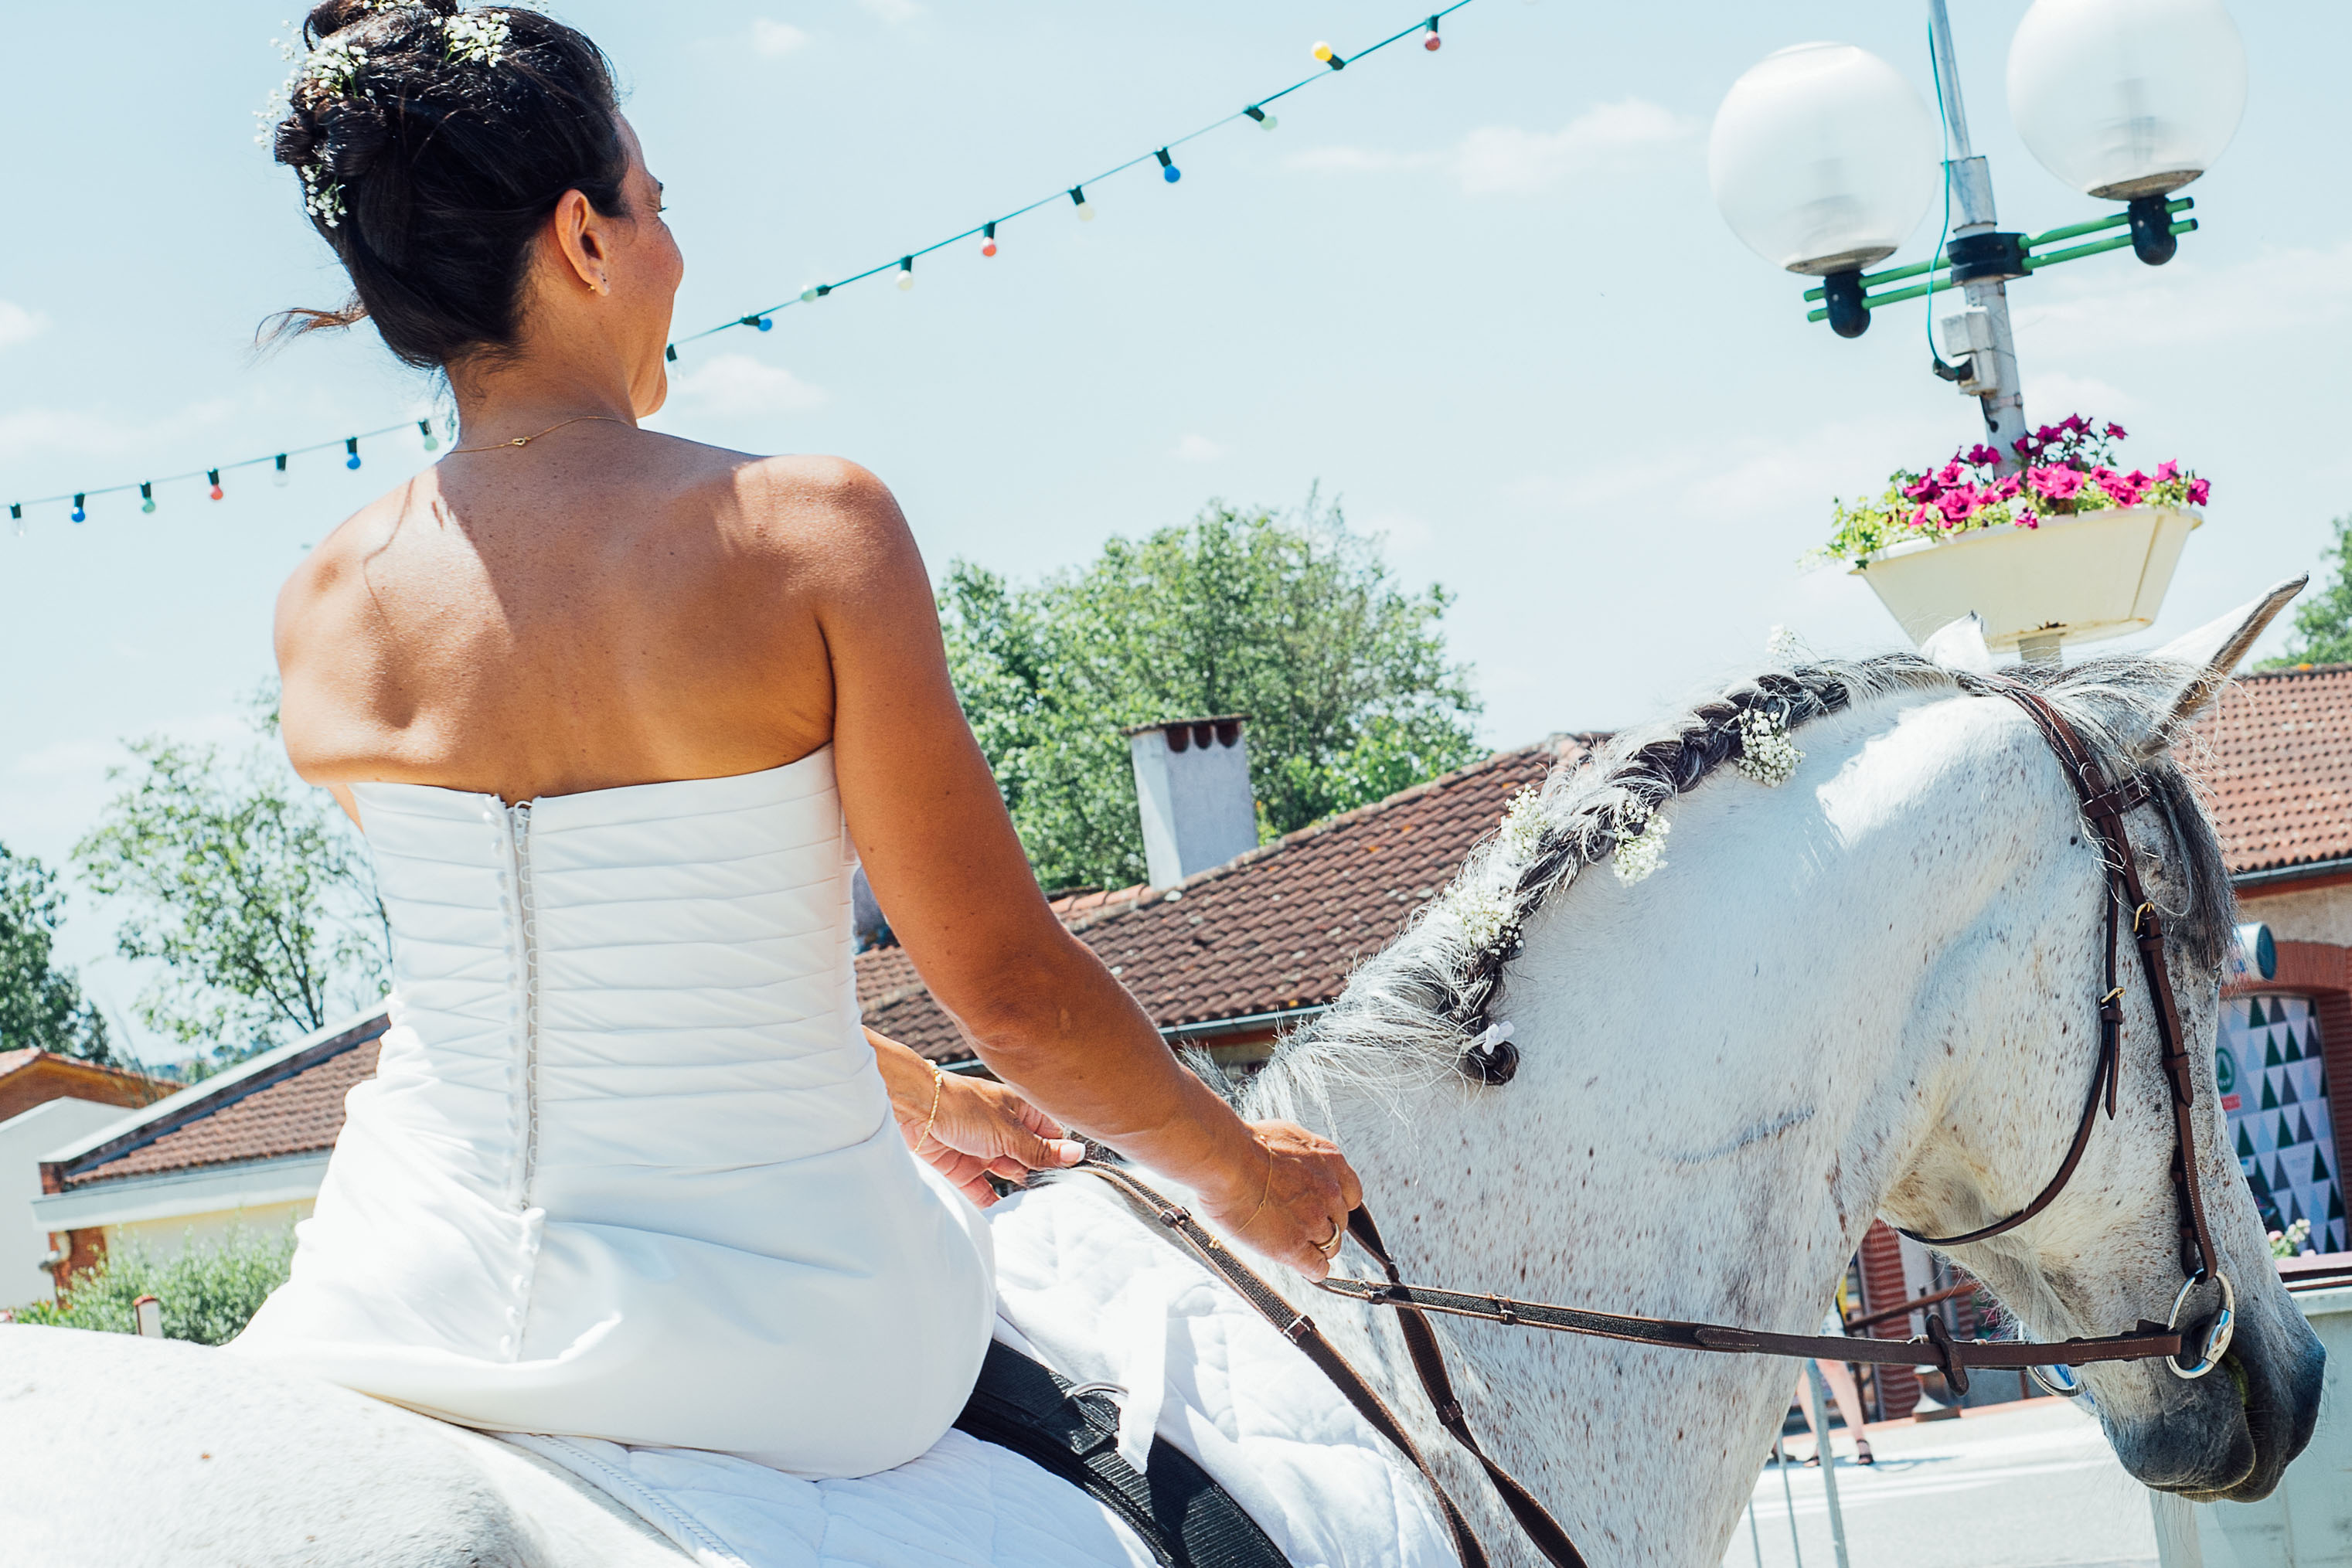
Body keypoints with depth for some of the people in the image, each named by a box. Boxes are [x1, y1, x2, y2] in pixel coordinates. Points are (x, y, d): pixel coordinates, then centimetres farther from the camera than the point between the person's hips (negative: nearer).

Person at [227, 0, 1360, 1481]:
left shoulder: (329, 600, -3)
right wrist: (1243, 1168, 8)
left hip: (403, 1322, 3)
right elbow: (1010, 981, -12)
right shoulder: (812, 529, -16)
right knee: (975, 1184, 35)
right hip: (781, 1349, -3)